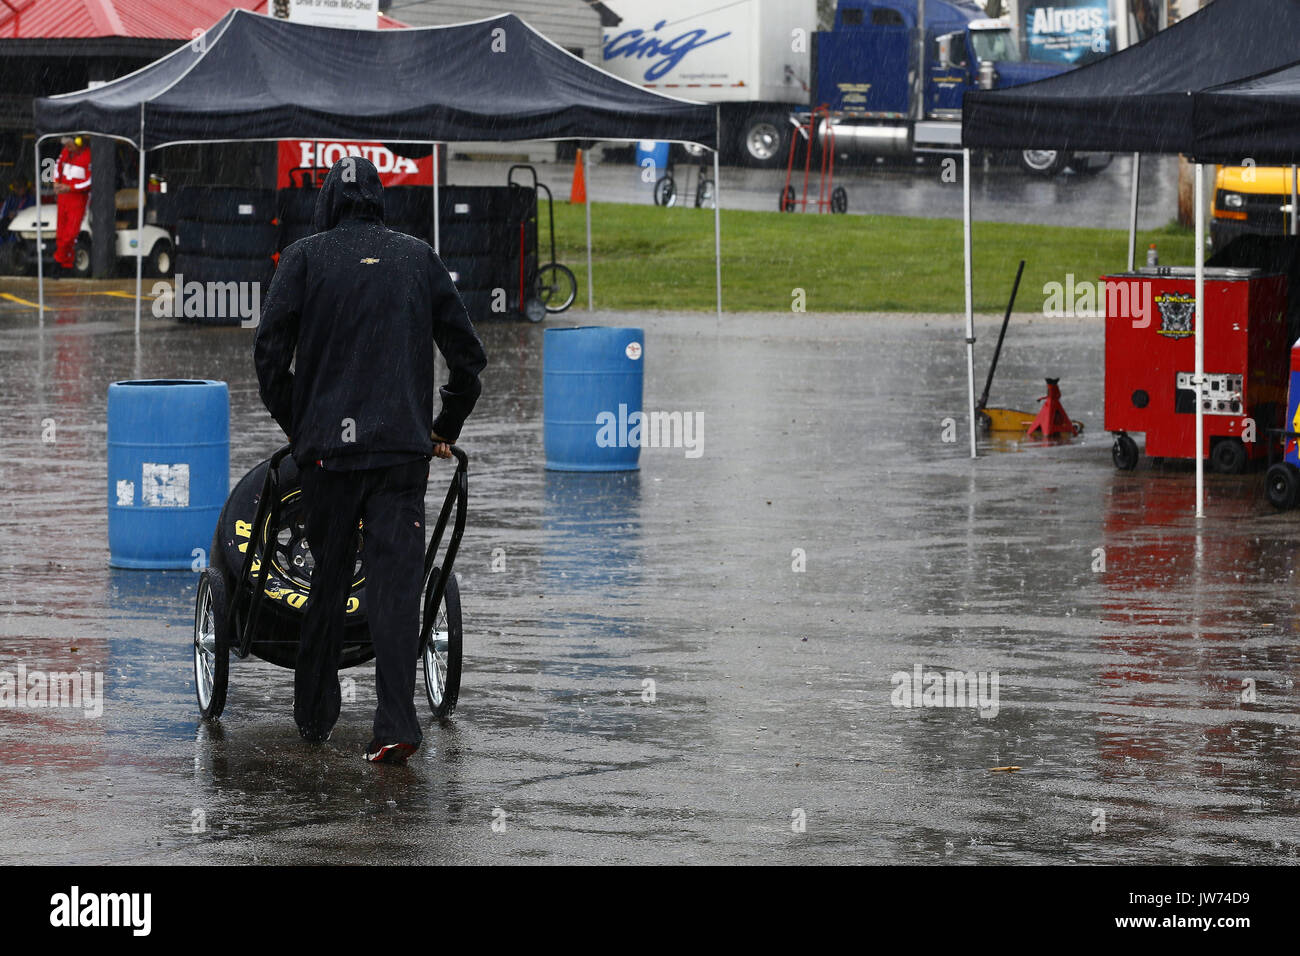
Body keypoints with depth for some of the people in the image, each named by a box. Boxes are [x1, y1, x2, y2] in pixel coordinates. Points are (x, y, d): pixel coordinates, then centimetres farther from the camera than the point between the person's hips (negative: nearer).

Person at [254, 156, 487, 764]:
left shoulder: (304, 258, 5)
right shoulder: (418, 258, 11)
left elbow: (270, 353, -1)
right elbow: (467, 355, 12)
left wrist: (295, 425, 11)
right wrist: (445, 429, 23)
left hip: (326, 446, 0)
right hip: (403, 447, 0)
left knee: (328, 577, 12)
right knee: (396, 579, -4)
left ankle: (314, 715, 21)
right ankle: (396, 723, -15)